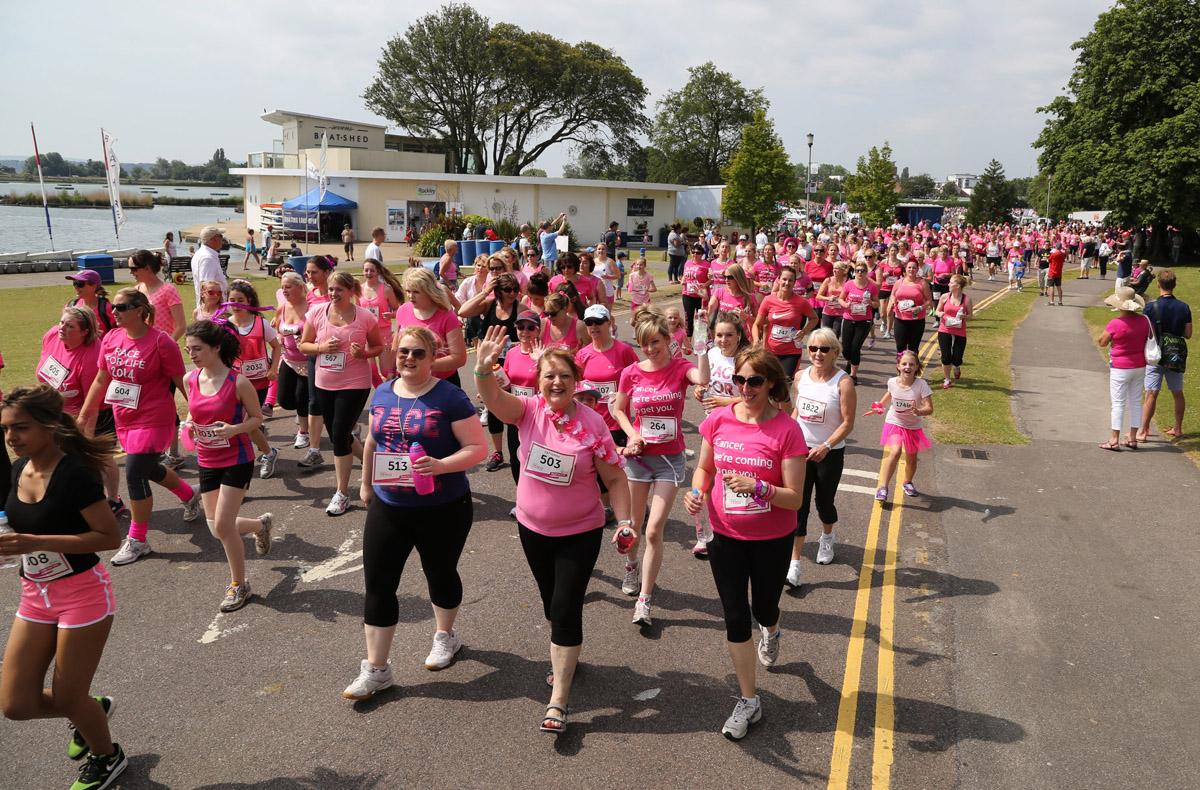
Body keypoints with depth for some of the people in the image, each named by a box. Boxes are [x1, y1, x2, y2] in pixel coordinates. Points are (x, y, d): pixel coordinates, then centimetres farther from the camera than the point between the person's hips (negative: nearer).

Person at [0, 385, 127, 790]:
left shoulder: (74, 472, -22)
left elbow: (110, 536, -24)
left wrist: (35, 543, -28)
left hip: (82, 594, -7)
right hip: (35, 596, 7)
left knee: (66, 698, 8)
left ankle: (107, 757, 37)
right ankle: (93, 709, 38)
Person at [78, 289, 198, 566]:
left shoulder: (160, 342, -17)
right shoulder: (111, 339, 2)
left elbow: (181, 382, -12)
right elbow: (101, 380, 12)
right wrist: (84, 414, 14)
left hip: (153, 421, -7)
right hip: (124, 421, 8)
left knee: (135, 475, -8)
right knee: (150, 469, 22)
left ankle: (137, 541, 8)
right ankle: (190, 496, 49)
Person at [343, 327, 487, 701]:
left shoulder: (449, 397, -14)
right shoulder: (382, 393, 3)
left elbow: (478, 447, -15)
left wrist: (441, 465, -29)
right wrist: (365, 483, 22)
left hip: (442, 510, -4)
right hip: (388, 507, 4)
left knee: (440, 575, 17)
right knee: (377, 585, 2)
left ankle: (445, 635, 45)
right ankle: (375, 669, 15)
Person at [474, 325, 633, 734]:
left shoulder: (592, 424, -14)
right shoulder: (529, 410, -9)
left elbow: (614, 478, -7)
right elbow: (494, 399, -28)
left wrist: (625, 521, -15)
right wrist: (484, 369, -47)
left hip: (580, 533, -3)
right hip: (532, 528, 3)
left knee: (566, 609, -4)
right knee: (551, 602, 21)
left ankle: (558, 700, 6)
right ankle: (566, 658, 48)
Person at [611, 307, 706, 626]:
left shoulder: (680, 368, -9)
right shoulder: (631, 374, -5)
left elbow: (703, 381, -32)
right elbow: (618, 410, 8)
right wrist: (632, 434, -8)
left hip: (670, 458, -2)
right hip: (638, 456, 2)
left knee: (654, 531, -6)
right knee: (633, 525, 16)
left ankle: (643, 600, 6)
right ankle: (632, 565, 49)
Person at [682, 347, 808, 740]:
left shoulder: (787, 430, -18)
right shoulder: (718, 420, -9)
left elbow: (794, 499, -17)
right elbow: (703, 468, 7)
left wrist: (757, 486, -34)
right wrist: (697, 492, -15)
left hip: (772, 539, -2)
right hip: (725, 536, 2)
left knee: (763, 609, 20)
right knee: (735, 617, 6)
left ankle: (771, 632, 60)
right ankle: (749, 700, 24)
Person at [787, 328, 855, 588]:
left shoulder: (843, 382, -15)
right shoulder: (801, 376, 0)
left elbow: (847, 423, -15)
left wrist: (825, 446, -25)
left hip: (830, 453, -3)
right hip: (801, 449, 3)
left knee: (824, 502, 14)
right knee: (798, 505, -4)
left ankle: (827, 537, 48)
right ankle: (794, 564, -1)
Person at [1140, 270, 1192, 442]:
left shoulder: (1151, 307, -13)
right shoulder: (1184, 307, -2)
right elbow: (1188, 334, 3)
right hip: (1177, 356, 4)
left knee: (1151, 394, -2)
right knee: (1177, 393, 16)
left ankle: (1143, 431, 0)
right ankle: (1178, 428, 26)